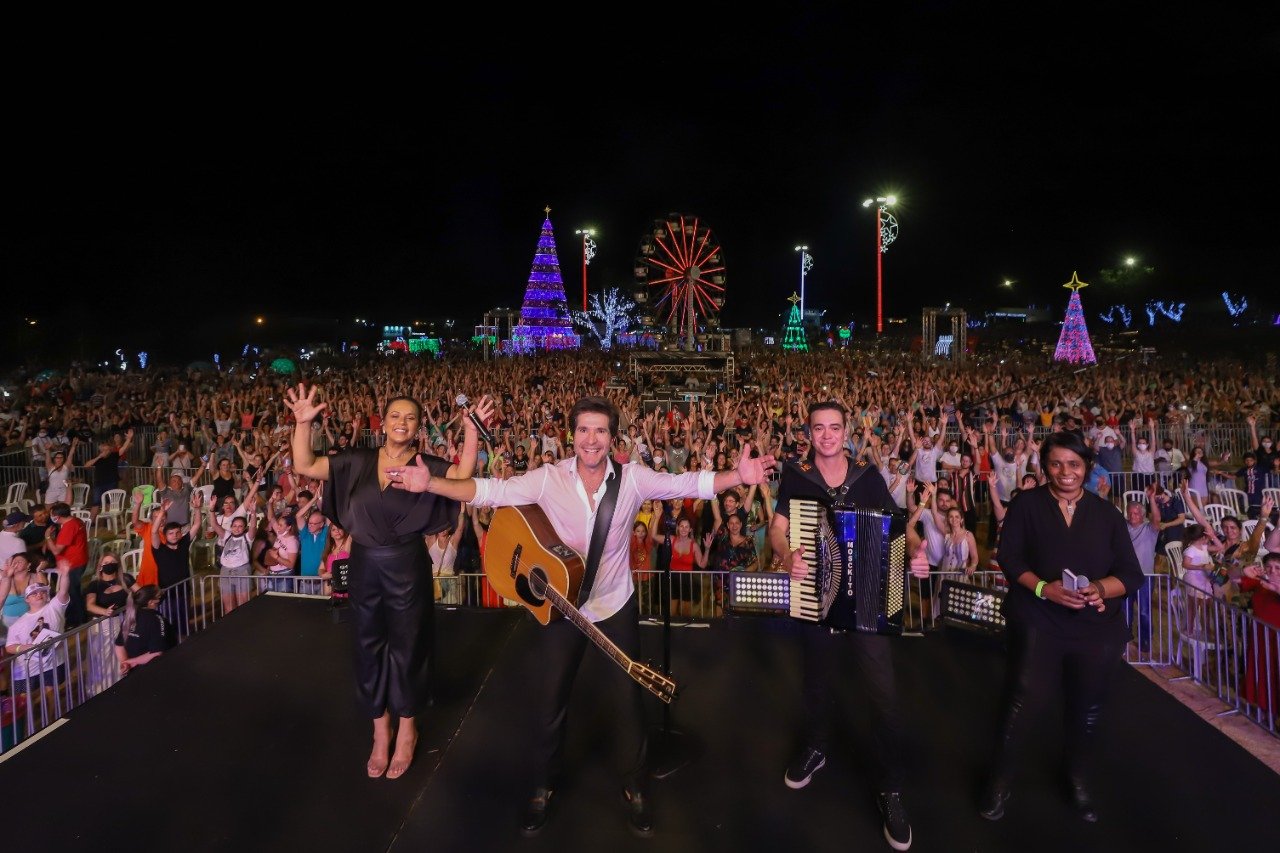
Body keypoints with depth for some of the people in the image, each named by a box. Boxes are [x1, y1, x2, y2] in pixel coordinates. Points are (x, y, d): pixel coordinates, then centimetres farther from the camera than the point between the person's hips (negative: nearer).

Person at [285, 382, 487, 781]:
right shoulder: (358, 460, 1)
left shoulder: (427, 465, -7)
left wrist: (471, 430, -36)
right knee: (369, 647, 15)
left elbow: (464, 476, -25)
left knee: (406, 647, 10)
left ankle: (406, 729, 32)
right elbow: (304, 466, 0)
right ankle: (380, 729, 35)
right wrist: (303, 423, -13)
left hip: (407, 567, -3)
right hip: (364, 567, 3)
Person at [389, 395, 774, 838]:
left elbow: (689, 484, -17)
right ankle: (543, 786, 37)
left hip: (616, 606, 0)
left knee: (629, 697, 10)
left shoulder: (633, 478, -12)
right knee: (550, 700, 12)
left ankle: (635, 787, 34)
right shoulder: (548, 478, -14)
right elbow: (491, 491, -20)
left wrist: (739, 475, -33)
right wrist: (430, 483, -32)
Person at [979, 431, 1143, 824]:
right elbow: (1009, 557, -7)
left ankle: (1079, 783, 41)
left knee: (1087, 709, 16)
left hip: (1098, 627, 3)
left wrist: (1100, 588, -19)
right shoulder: (1026, 504, -2)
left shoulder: (1106, 513, 4)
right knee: (1020, 701, -7)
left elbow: (1132, 574, 1)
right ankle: (999, 783, 12)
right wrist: (1042, 588, -22)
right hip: (1037, 621, -3)